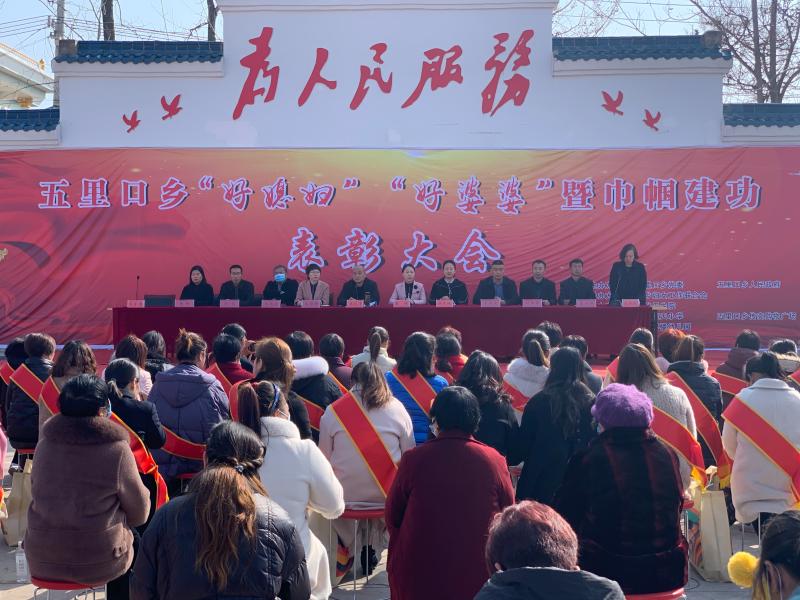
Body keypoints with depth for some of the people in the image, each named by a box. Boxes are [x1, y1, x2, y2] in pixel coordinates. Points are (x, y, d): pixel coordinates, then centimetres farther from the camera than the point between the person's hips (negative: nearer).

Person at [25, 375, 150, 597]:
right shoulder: (117, 449, -16)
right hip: (97, 564, -4)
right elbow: (139, 514, -6)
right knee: (135, 541, 27)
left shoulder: (45, 444, -5)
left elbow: (39, 495, 11)